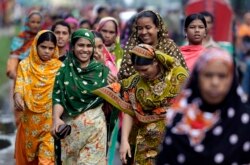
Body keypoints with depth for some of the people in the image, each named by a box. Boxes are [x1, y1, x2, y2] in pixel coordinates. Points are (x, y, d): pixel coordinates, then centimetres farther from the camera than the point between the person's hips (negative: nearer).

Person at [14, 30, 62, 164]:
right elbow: (20, 86, -10)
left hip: (51, 121, -2)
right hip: (30, 120, 2)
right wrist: (17, 97, -33)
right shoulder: (25, 65, 1)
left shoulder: (60, 67, 0)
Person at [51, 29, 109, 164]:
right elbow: (58, 98, -7)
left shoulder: (101, 70, 2)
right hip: (71, 126, 0)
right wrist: (56, 118, -22)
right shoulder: (65, 70, -1)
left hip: (95, 126, 0)